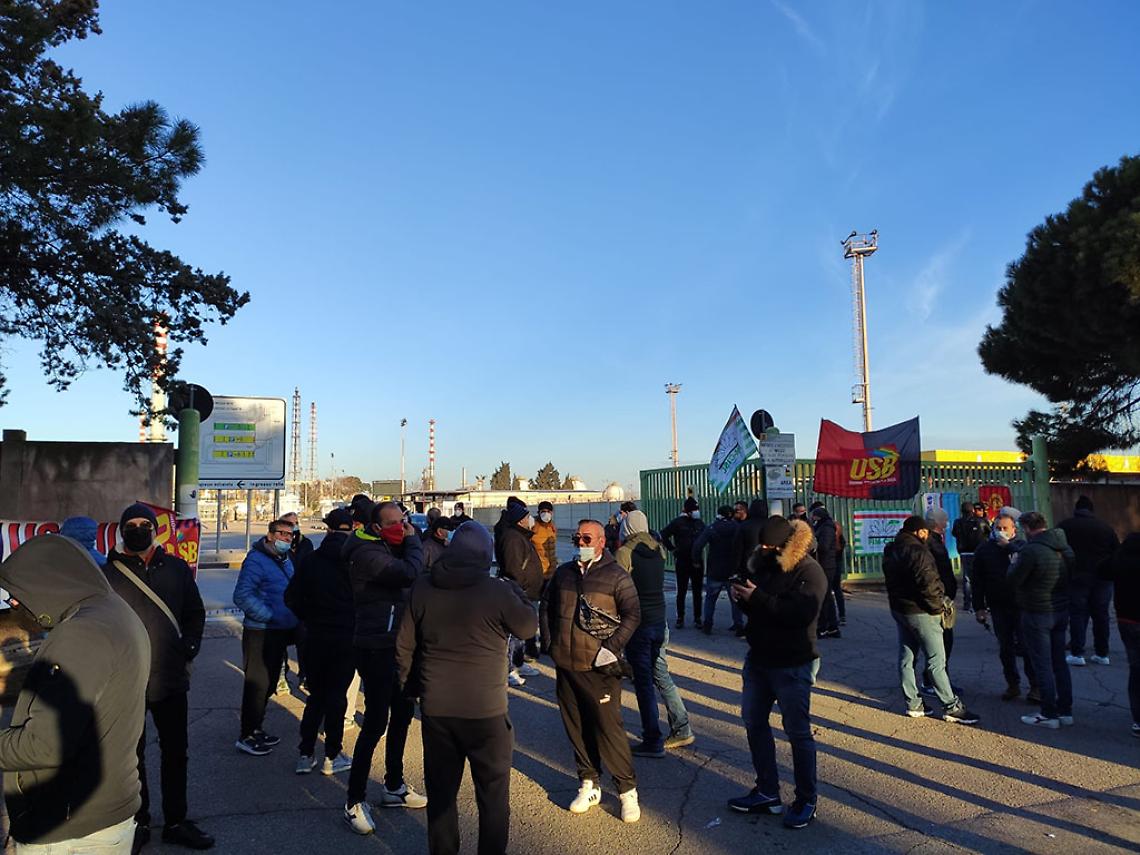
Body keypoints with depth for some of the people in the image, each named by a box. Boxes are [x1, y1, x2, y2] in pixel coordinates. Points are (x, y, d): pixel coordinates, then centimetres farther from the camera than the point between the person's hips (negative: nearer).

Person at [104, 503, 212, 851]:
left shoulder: (176, 568, 3)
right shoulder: (108, 573, -4)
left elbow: (195, 612, 11)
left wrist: (189, 647, -1)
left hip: (171, 679, 3)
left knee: (176, 753, 13)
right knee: (132, 754, 13)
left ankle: (176, 822, 27)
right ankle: (138, 822, 29)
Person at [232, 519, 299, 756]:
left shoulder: (285, 560, 12)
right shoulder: (256, 560, -16)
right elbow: (242, 596, -24)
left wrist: (293, 621, 14)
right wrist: (269, 616, -24)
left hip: (281, 632, 9)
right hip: (260, 632, -9)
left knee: (269, 683, 17)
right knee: (257, 683, -2)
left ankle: (255, 728, 32)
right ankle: (246, 736, 10)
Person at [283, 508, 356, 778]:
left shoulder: (311, 559, -2)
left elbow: (292, 597, -2)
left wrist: (310, 619, 9)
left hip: (316, 637, 3)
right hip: (347, 637, -3)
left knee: (316, 694, 14)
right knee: (337, 695, 6)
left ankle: (305, 754, 18)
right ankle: (332, 757, 13)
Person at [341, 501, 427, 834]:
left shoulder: (389, 548, 12)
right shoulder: (368, 552, -19)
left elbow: (412, 573, 9)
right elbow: (411, 573, -27)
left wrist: (410, 541, -1)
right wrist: (413, 540, -15)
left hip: (396, 644, 10)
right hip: (376, 648, -10)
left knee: (403, 712, 17)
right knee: (376, 722, -6)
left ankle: (394, 787, 33)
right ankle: (354, 802, 7)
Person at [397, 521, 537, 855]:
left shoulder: (422, 588, -3)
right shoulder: (497, 591, -16)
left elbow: (404, 646, 5)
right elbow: (528, 627, 0)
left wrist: (412, 686, 19)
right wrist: (517, 591, 14)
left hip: (435, 708, 4)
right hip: (486, 710, -4)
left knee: (440, 791, 19)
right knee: (493, 793, 13)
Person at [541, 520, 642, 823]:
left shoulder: (616, 575, -5)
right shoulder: (564, 572, 10)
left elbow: (632, 614, -8)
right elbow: (546, 607, 18)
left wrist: (611, 648, -15)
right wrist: (549, 642, 8)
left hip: (599, 668, -5)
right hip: (565, 665, 5)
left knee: (609, 728, -3)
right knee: (576, 728, 13)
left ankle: (627, 790, 12)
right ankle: (589, 785, 28)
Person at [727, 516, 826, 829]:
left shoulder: (809, 572, -16)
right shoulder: (763, 563, 6)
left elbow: (801, 613, -30)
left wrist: (758, 598, -27)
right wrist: (742, 596, -7)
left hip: (792, 664, -8)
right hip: (758, 658, 8)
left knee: (798, 732, 4)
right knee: (754, 722, 14)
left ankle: (806, 801, 20)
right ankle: (767, 792, 28)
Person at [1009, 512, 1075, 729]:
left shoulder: (1031, 551, -21)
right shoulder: (1065, 548, 4)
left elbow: (1013, 580, -15)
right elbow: (1069, 575, 15)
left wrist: (1014, 563, 3)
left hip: (1037, 614, -8)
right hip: (1061, 611, 8)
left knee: (1043, 666, 1)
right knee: (1059, 662, 15)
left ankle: (1049, 715, 6)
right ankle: (1065, 711, 22)